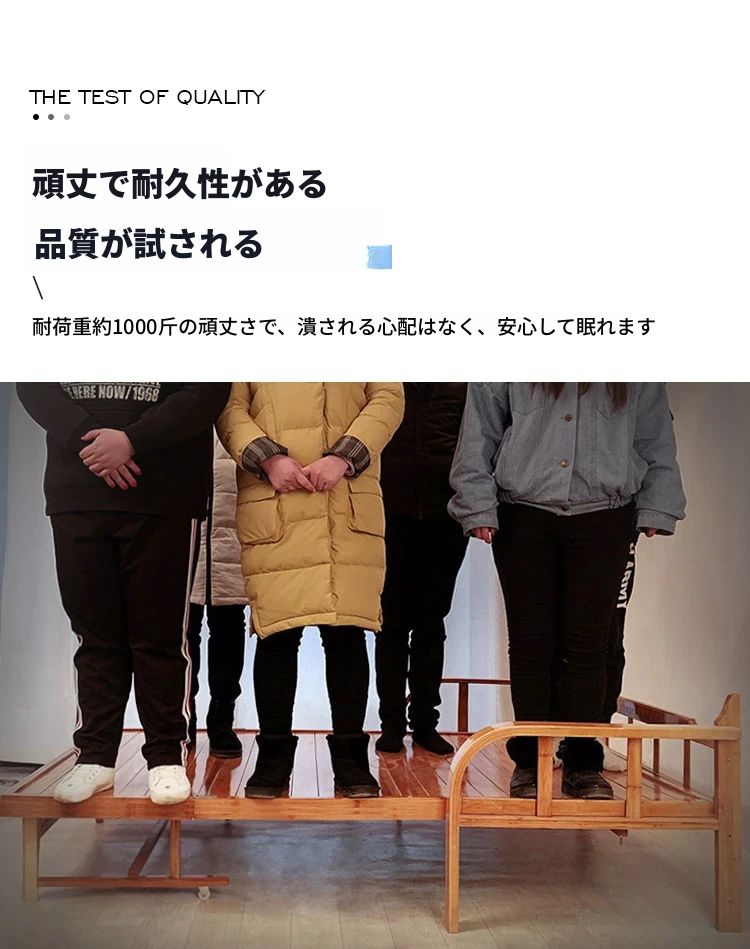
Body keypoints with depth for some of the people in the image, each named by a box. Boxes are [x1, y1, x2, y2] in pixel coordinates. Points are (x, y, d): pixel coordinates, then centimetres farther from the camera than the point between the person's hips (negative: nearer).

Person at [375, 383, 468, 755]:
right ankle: (391, 722, 11)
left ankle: (425, 720, 16)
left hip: (447, 509, 1)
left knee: (432, 623, 8)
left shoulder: (464, 381, 8)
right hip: (391, 507, -1)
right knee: (392, 622, 4)